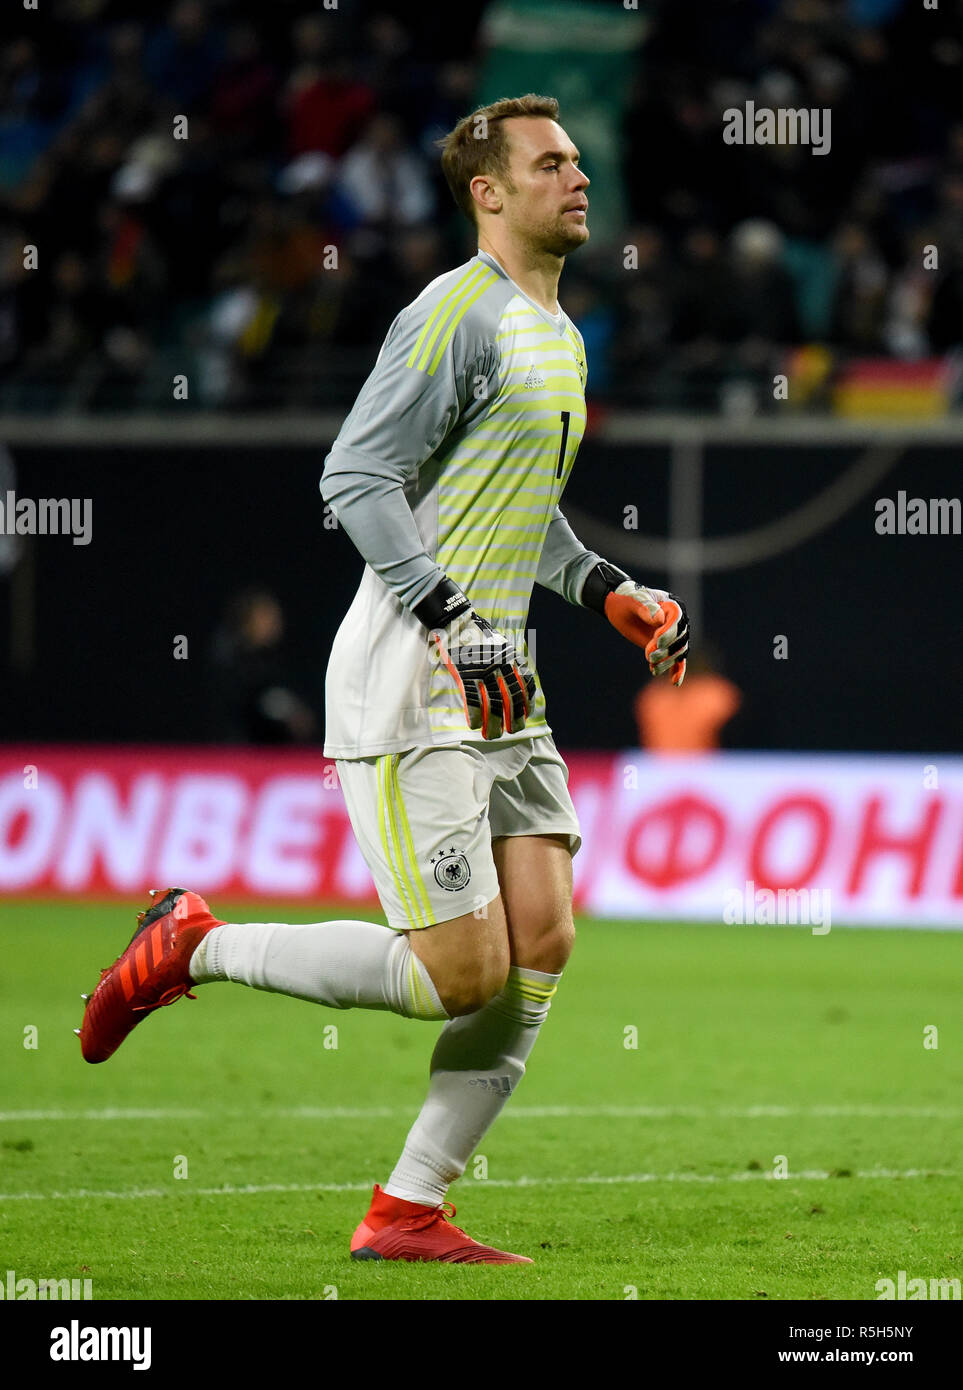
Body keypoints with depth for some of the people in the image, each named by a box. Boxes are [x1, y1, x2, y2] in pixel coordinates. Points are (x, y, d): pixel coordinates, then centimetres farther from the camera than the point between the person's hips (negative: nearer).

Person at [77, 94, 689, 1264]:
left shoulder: (556, 333, 19)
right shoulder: (458, 313, -11)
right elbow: (356, 478, -18)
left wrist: (610, 593, 17)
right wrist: (455, 626, -25)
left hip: (498, 682, 9)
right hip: (409, 682, -9)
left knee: (543, 940, -1)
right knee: (463, 971, -13)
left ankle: (409, 1211, 4)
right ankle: (194, 947, 4)